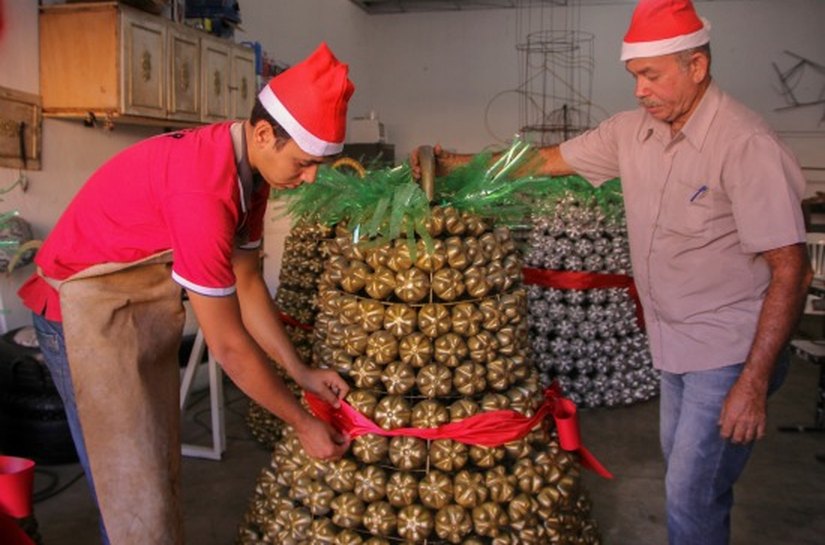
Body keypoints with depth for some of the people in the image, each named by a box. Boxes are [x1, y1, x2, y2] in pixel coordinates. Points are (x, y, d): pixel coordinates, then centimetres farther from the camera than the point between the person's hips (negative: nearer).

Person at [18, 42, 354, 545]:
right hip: (88, 303, -8)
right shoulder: (204, 189, -34)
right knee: (131, 482, -1)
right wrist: (303, 423, -16)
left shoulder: (251, 169, -6)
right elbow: (228, 344, -27)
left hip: (150, 300, 8)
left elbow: (247, 283, 4)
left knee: (161, 464, 14)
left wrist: (302, 372, 2)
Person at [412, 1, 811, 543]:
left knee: (691, 496, -2)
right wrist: (452, 162, 0)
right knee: (683, 468, 22)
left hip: (730, 353, -7)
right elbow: (547, 160, 9)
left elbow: (790, 269, -20)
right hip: (675, 344, 7)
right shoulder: (632, 131, 0)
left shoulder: (746, 144, -20)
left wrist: (754, 381, -22)